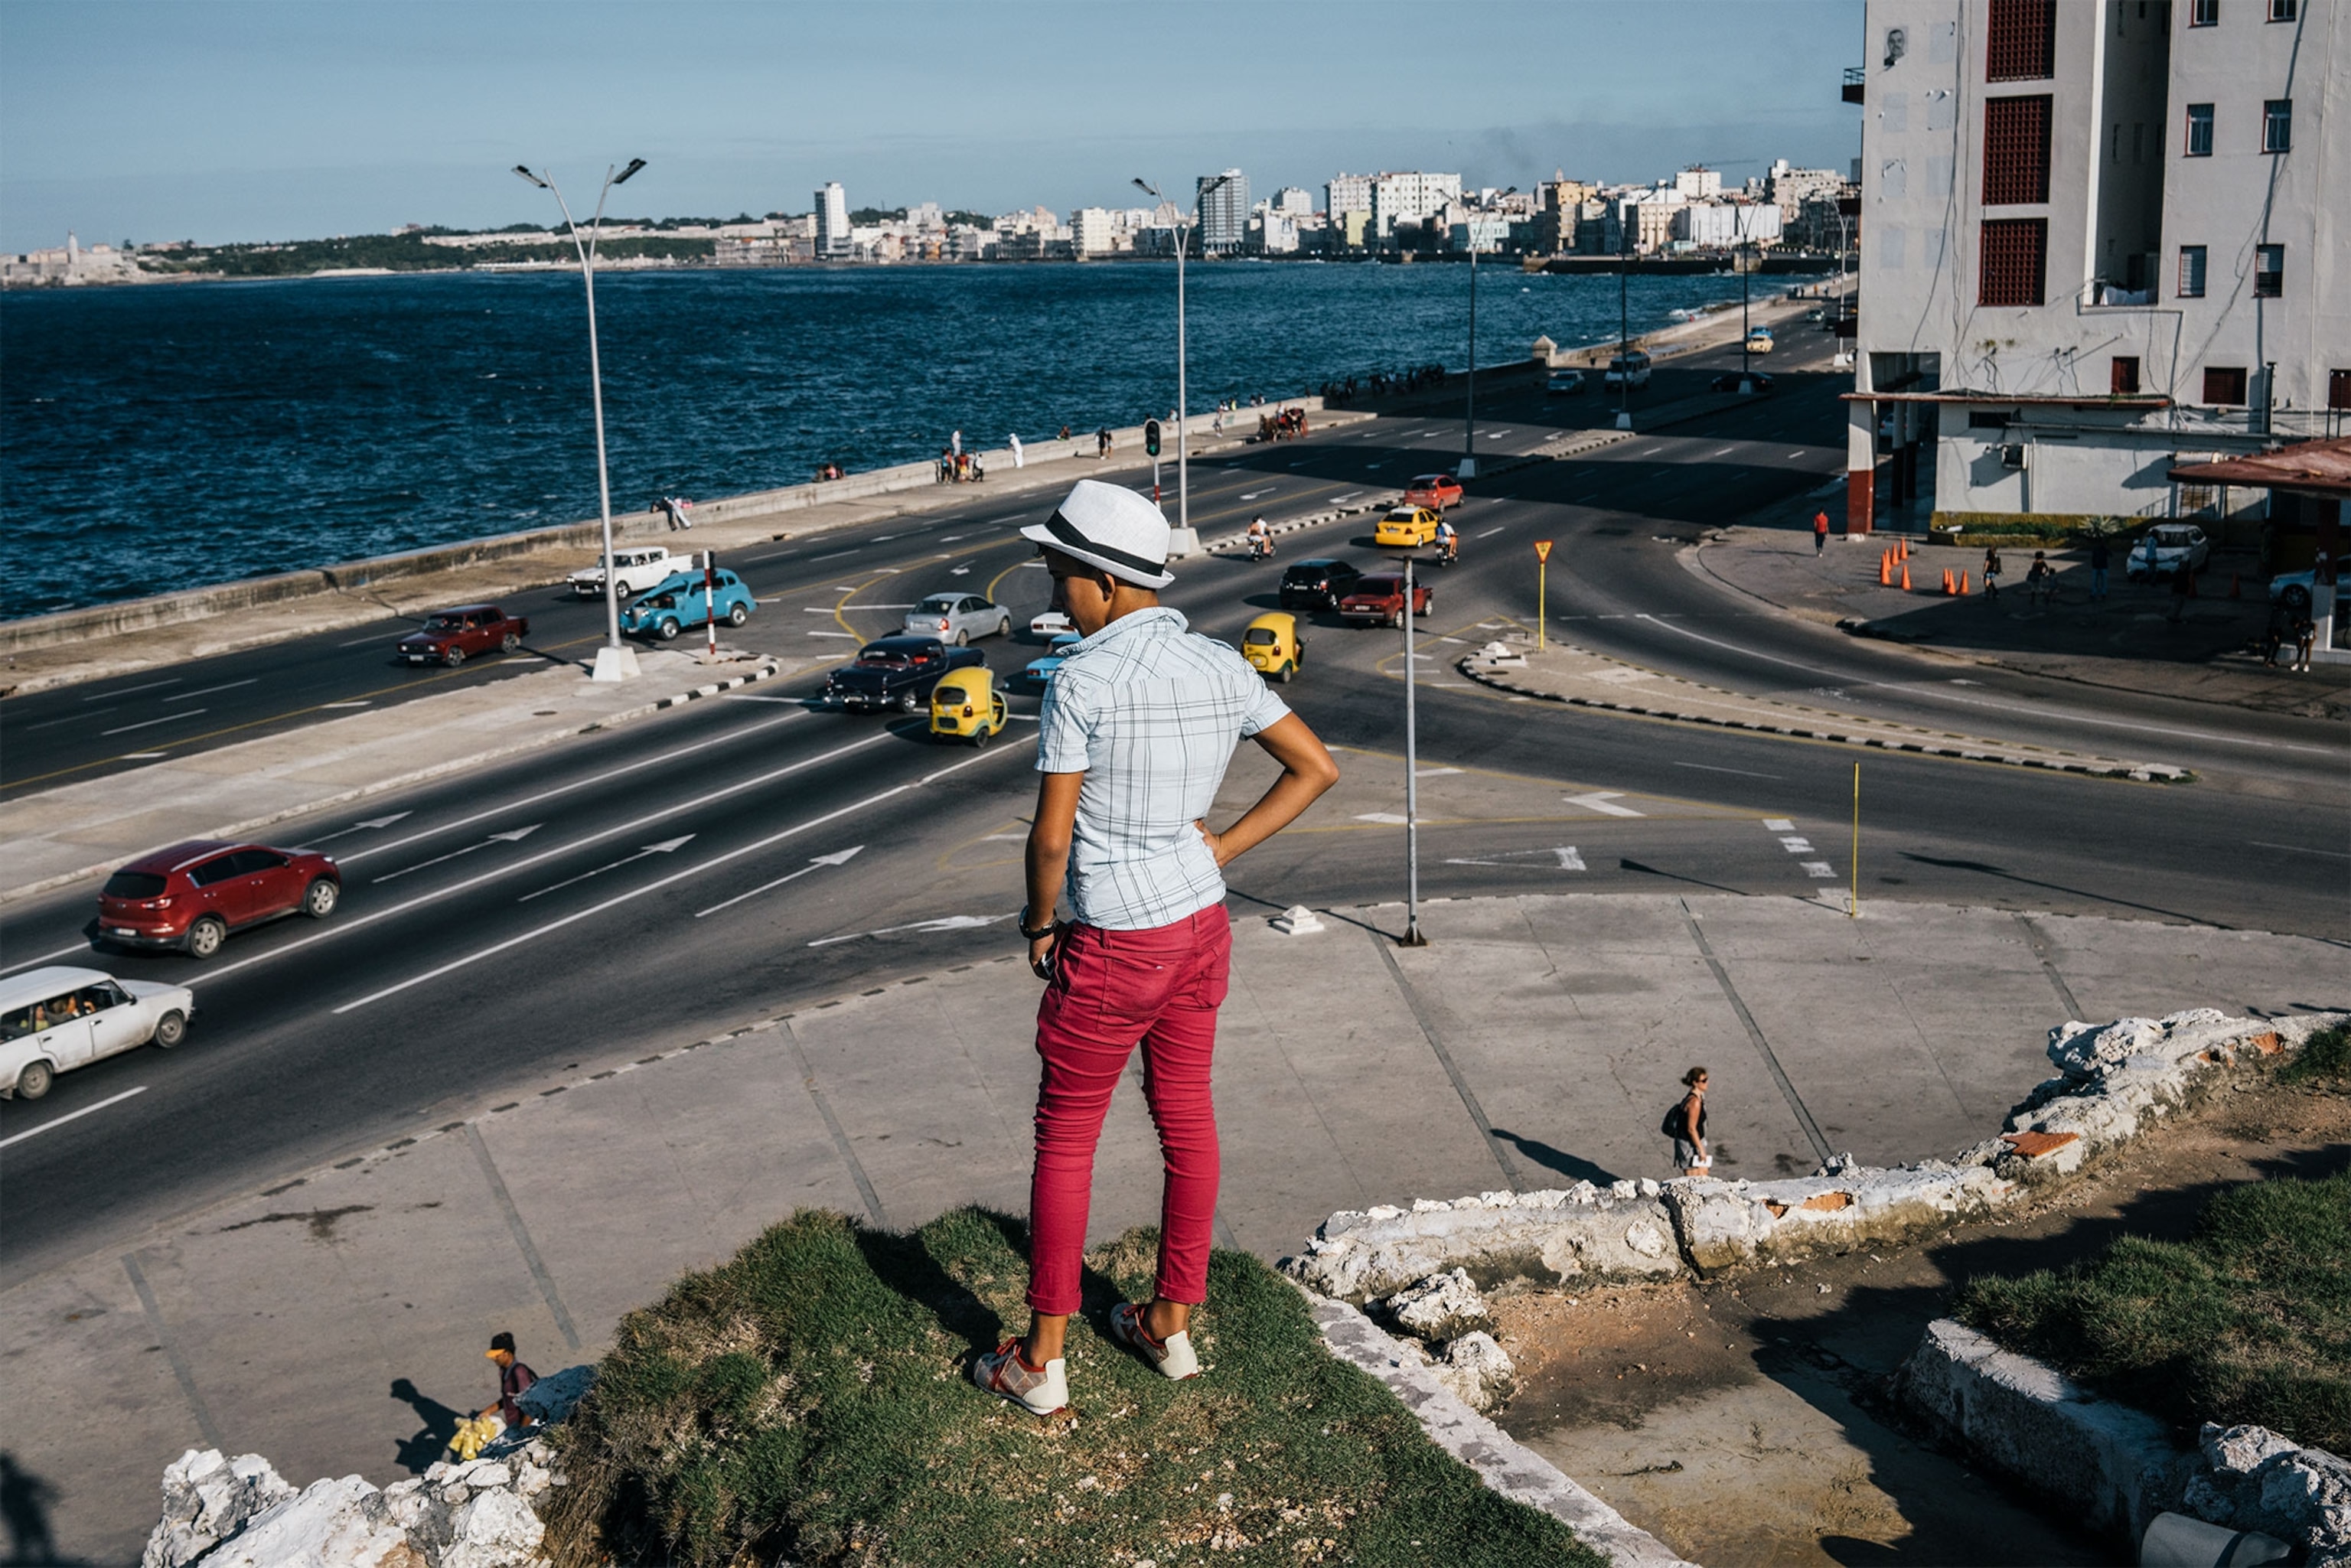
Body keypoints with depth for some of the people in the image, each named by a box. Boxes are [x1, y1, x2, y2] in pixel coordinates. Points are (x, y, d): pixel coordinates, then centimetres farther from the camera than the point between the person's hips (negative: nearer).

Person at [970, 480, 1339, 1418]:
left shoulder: (1082, 680, -21)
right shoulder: (1220, 669, -1)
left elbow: (1052, 835, -19)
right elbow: (1318, 767, 5)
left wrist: (1038, 924, -2)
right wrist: (1221, 850, 4)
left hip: (1111, 950, -6)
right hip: (1202, 926, 6)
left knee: (1065, 1140, 8)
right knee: (1186, 1122, 18)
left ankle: (1041, 1361, 19)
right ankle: (1172, 1324, 33)